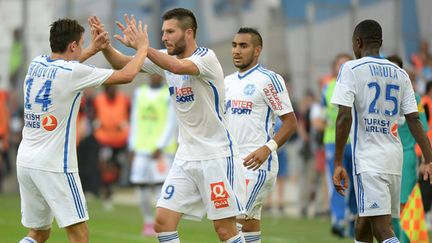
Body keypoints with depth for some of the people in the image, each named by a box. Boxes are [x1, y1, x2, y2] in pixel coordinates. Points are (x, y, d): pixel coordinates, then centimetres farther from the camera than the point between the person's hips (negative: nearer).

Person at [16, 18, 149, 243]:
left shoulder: (36, 64, 7)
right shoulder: (73, 73, -13)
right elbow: (127, 75, -6)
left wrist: (92, 49, 33)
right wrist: (142, 47, 10)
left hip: (26, 162, 7)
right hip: (54, 165, -7)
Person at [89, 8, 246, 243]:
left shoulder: (206, 57, -16)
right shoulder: (165, 58, 6)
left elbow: (178, 67, -36)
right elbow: (122, 64, 4)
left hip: (217, 156, -7)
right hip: (186, 157, 7)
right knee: (162, 222, -2)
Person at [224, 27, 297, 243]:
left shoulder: (269, 80, -8)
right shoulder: (228, 81, 15)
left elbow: (290, 122, -10)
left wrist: (268, 148, -22)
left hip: (256, 162, -8)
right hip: (232, 161, 8)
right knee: (249, 220, 9)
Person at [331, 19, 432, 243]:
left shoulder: (351, 69, -5)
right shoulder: (400, 74, 12)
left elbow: (344, 117, -13)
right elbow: (414, 119, 7)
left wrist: (338, 163, -11)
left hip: (368, 161, -6)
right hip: (395, 158, 6)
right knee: (364, 221, 21)